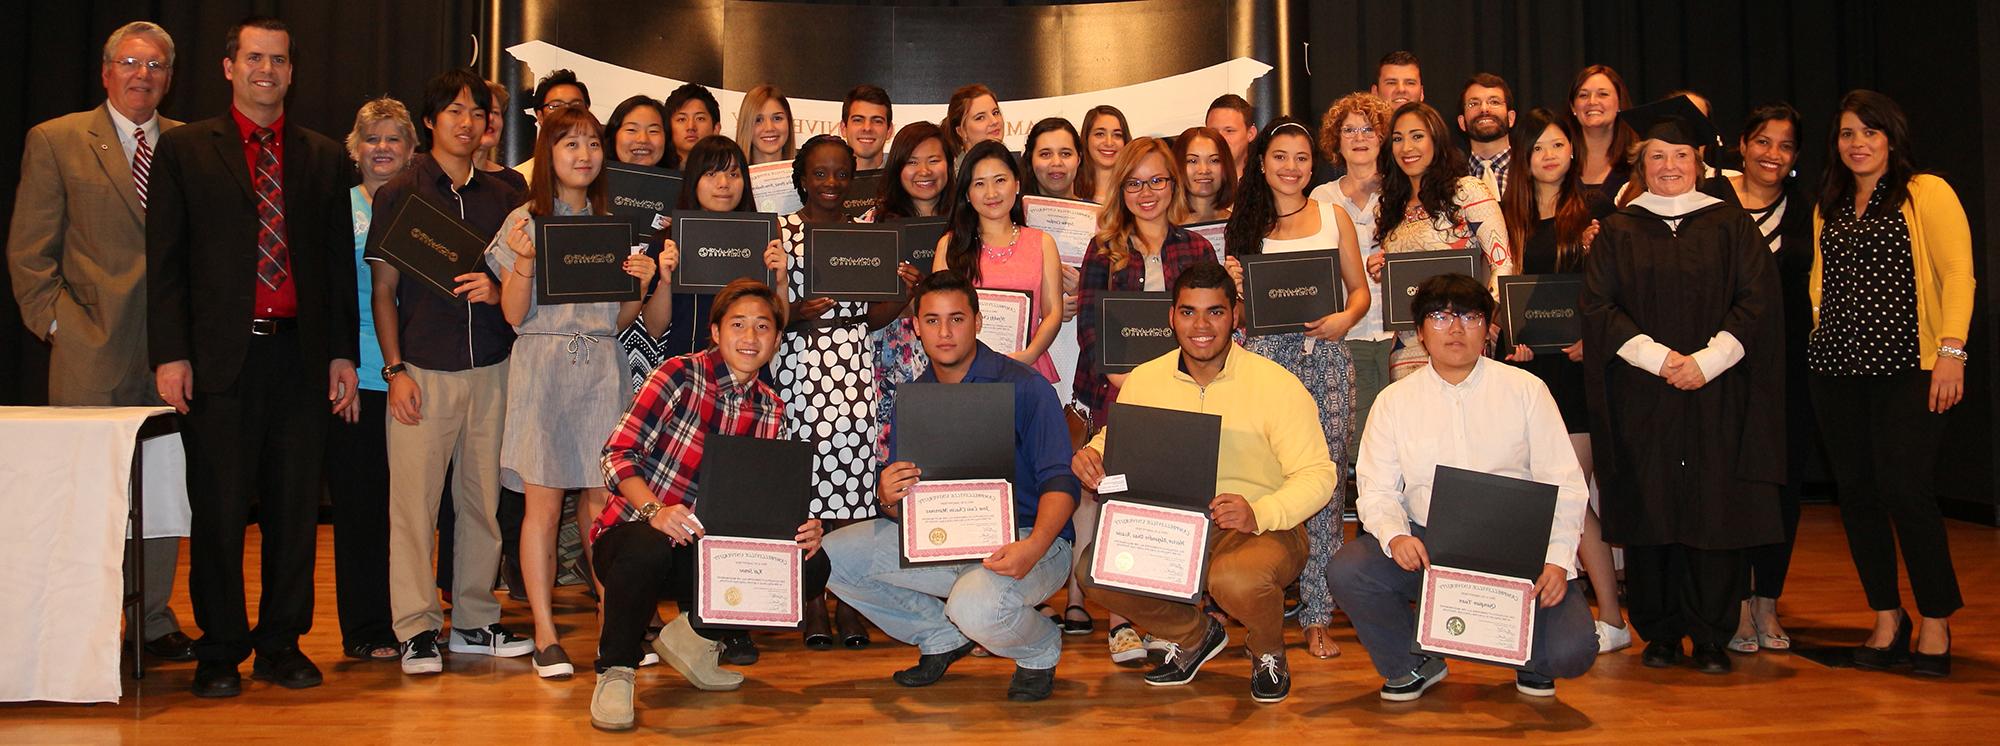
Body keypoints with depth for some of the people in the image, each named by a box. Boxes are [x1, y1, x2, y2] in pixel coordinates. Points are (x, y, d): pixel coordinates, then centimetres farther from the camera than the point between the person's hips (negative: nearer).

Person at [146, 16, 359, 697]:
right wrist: (169, 353, -6)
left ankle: (282, 645, 16)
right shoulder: (184, 149, 7)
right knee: (219, 510, 2)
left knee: (294, 507, 5)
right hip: (219, 356, -2)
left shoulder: (321, 157, 13)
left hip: (300, 353, 2)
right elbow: (164, 259, 2)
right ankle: (220, 652, 14)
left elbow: (338, 261, 12)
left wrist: (343, 353, 6)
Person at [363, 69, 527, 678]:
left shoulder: (501, 198, 13)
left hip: (489, 369, 3)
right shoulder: (399, 194, 4)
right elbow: (382, 290, 3)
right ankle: (418, 629, 4)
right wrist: (394, 369, -6)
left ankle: (475, 621, 15)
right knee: (414, 500, -4)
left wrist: (497, 291, -5)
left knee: (482, 499, 5)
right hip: (422, 370, -3)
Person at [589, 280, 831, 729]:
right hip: (634, 532, -5)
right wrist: (655, 511, -33)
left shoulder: (769, 409, 7)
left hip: (704, 551, 5)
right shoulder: (680, 375, -10)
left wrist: (800, 529, -14)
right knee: (648, 549, -41)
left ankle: (694, 638, 7)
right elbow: (617, 454, -15)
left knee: (812, 567, -13)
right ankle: (615, 671, -11)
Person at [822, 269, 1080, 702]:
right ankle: (943, 636, 11)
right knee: (833, 556, -7)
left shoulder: (1023, 387, -9)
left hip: (1026, 539, -6)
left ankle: (1042, 649, 2)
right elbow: (898, 508, 9)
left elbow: (1060, 480, -15)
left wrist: (1032, 547, -33)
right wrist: (888, 497, -17)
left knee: (976, 607, -38)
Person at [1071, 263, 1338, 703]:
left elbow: (1319, 475, -12)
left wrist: (1259, 514, -30)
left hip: (1265, 530, -4)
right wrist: (1089, 459, -13)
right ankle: (1194, 636, 11)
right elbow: (1112, 445, 13)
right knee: (1095, 569, -20)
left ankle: (1268, 651, 3)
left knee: (1237, 579, -38)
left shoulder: (1277, 385, -9)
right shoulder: (1144, 380, 4)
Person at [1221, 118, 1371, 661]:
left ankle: (1318, 614, 1)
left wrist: (1344, 319, -6)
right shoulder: (1245, 225, 13)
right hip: (1265, 354, 0)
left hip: (1325, 356, 0)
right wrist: (1233, 285, -6)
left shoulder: (1333, 217, 14)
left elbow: (1360, 290, 13)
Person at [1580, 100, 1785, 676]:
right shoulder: (1618, 232, 8)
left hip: (1718, 396, 0)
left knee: (1716, 512, -1)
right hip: (1641, 397, 0)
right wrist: (1658, 357, -12)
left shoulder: (1730, 226, 8)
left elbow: (1757, 303, 1)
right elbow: (1598, 306, -1)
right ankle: (1660, 633, 11)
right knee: (1650, 512, 0)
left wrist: (1706, 360, -12)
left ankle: (1711, 636, 9)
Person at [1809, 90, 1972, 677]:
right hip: (1836, 367, 6)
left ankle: (1936, 622, 5)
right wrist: (1823, 329, 9)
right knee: (1856, 492, 5)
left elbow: (1958, 274, -6)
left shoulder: (1926, 193, 1)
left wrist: (1951, 350, -15)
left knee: (1905, 490, -11)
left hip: (1907, 365, -5)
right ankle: (1886, 618, 17)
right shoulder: (1828, 208, 18)